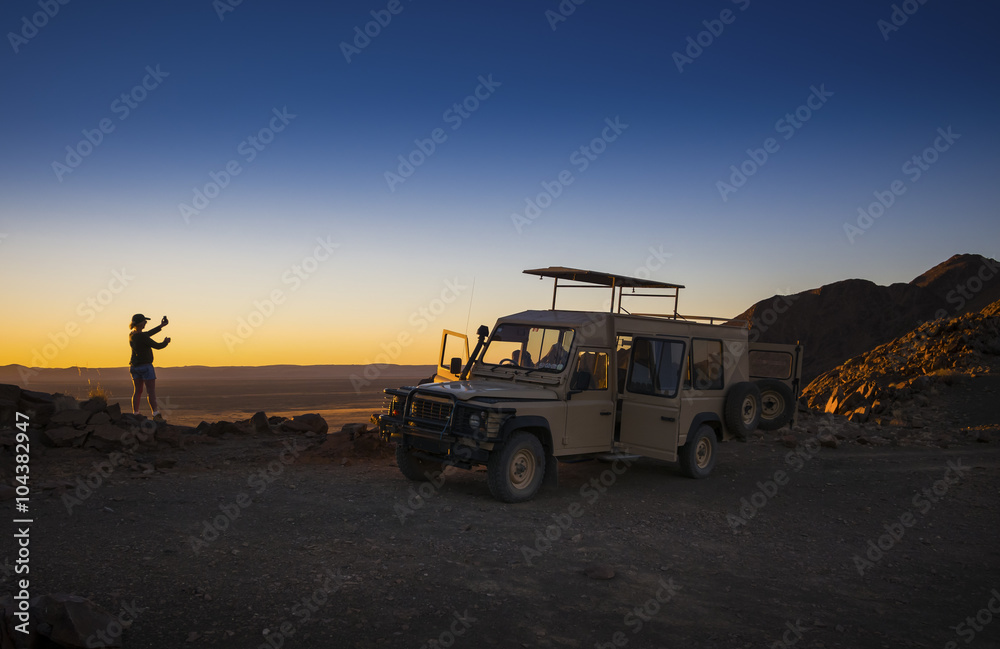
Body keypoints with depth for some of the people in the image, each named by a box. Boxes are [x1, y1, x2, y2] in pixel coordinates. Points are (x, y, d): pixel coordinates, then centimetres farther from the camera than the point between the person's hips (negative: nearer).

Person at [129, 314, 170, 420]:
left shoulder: (132, 334, 5)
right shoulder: (142, 337, -20)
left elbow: (148, 334, 16)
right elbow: (157, 346, -13)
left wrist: (161, 326, 20)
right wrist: (166, 342, 8)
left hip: (134, 366, 8)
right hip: (145, 366, -8)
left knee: (137, 391, 10)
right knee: (151, 391, -5)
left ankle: (135, 414, 9)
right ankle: (156, 415, -7)